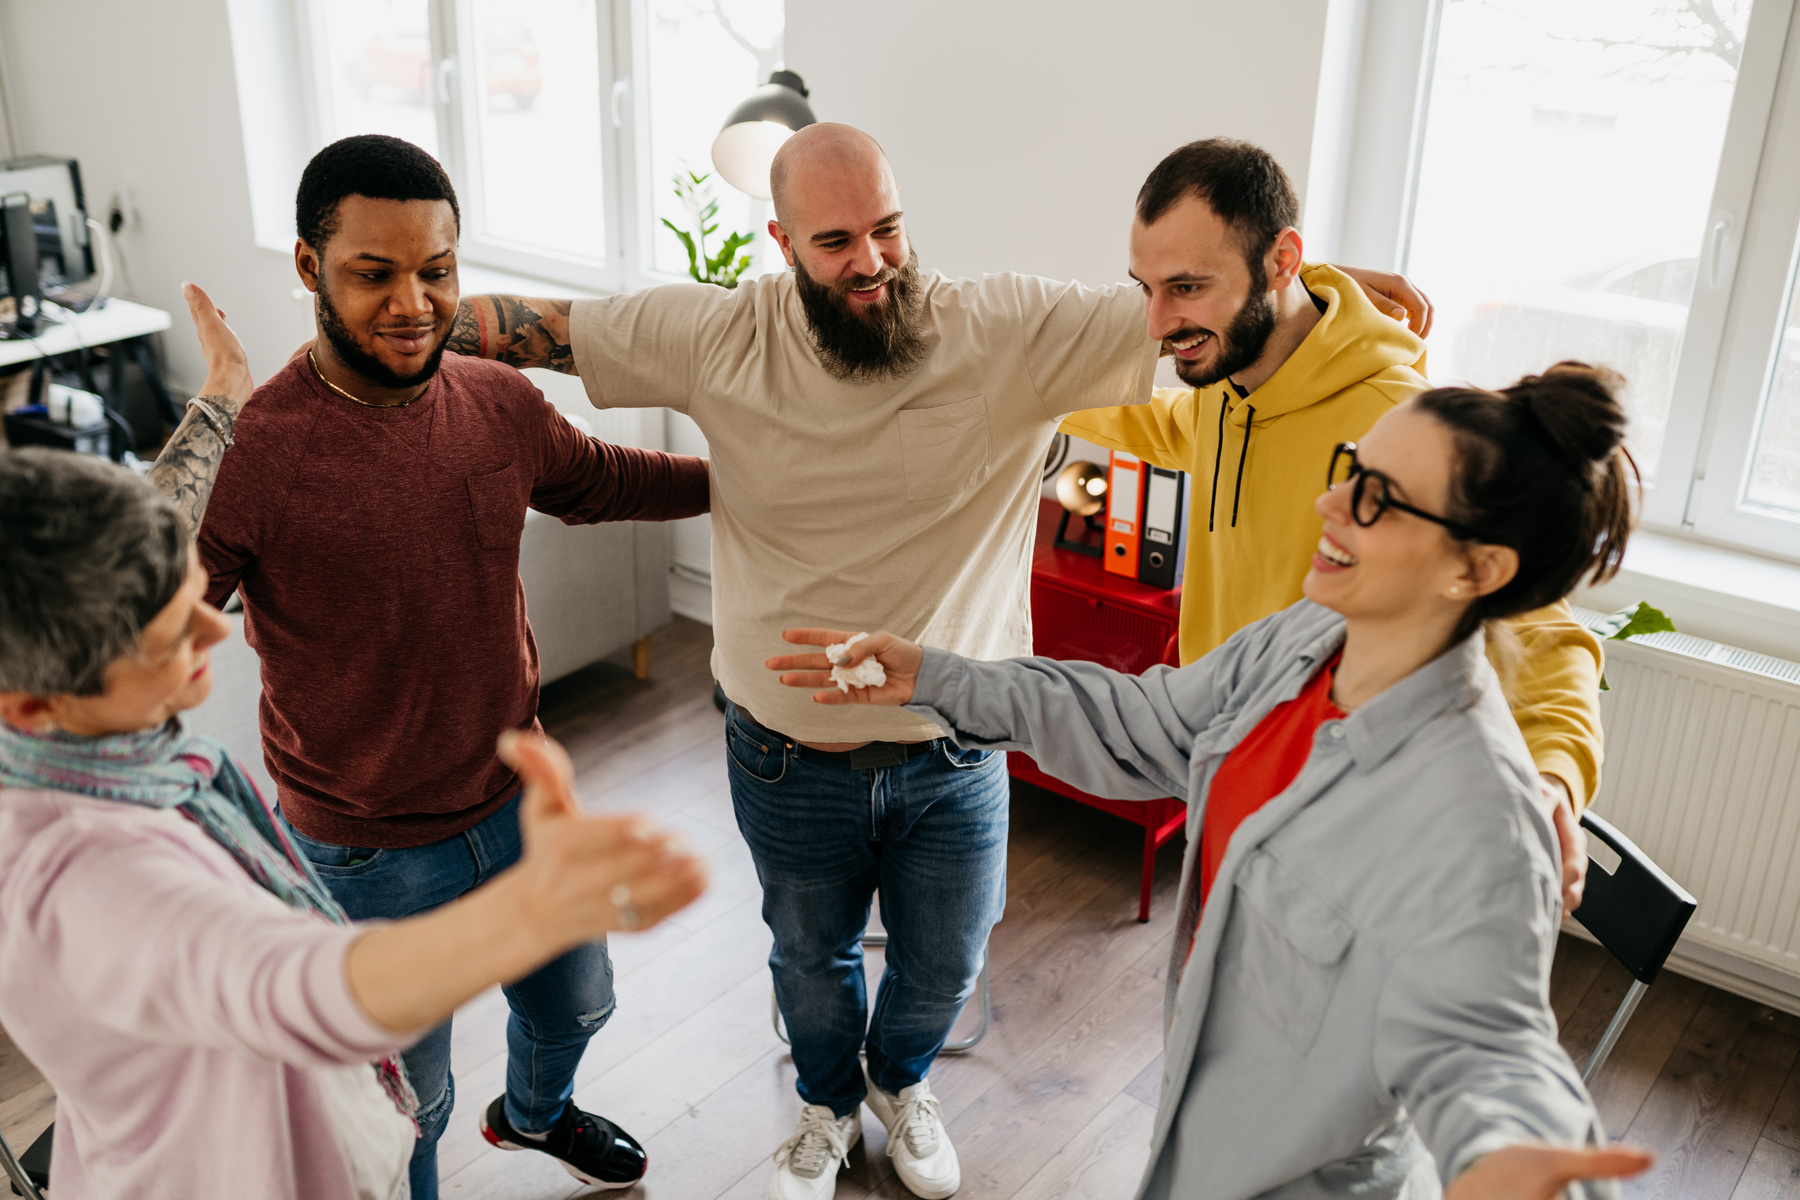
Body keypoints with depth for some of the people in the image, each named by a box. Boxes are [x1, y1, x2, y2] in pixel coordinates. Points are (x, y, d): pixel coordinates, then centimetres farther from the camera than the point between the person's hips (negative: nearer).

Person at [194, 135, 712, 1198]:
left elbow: (602, 482, 13)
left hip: (519, 797, 6)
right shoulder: (252, 450, -26)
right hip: (370, 851, -6)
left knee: (575, 1005, 30)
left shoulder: (500, 403, -8)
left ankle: (535, 1111, 64)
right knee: (407, 1106, 16)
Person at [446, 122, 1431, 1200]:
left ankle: (900, 1080, 59)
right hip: (790, 760, 0)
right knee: (811, 959, 25)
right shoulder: (721, 338, -13)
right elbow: (539, 328, -6)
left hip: (955, 757, 0)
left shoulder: (1014, 332, -16)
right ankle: (829, 1106, 57)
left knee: (945, 967, 23)